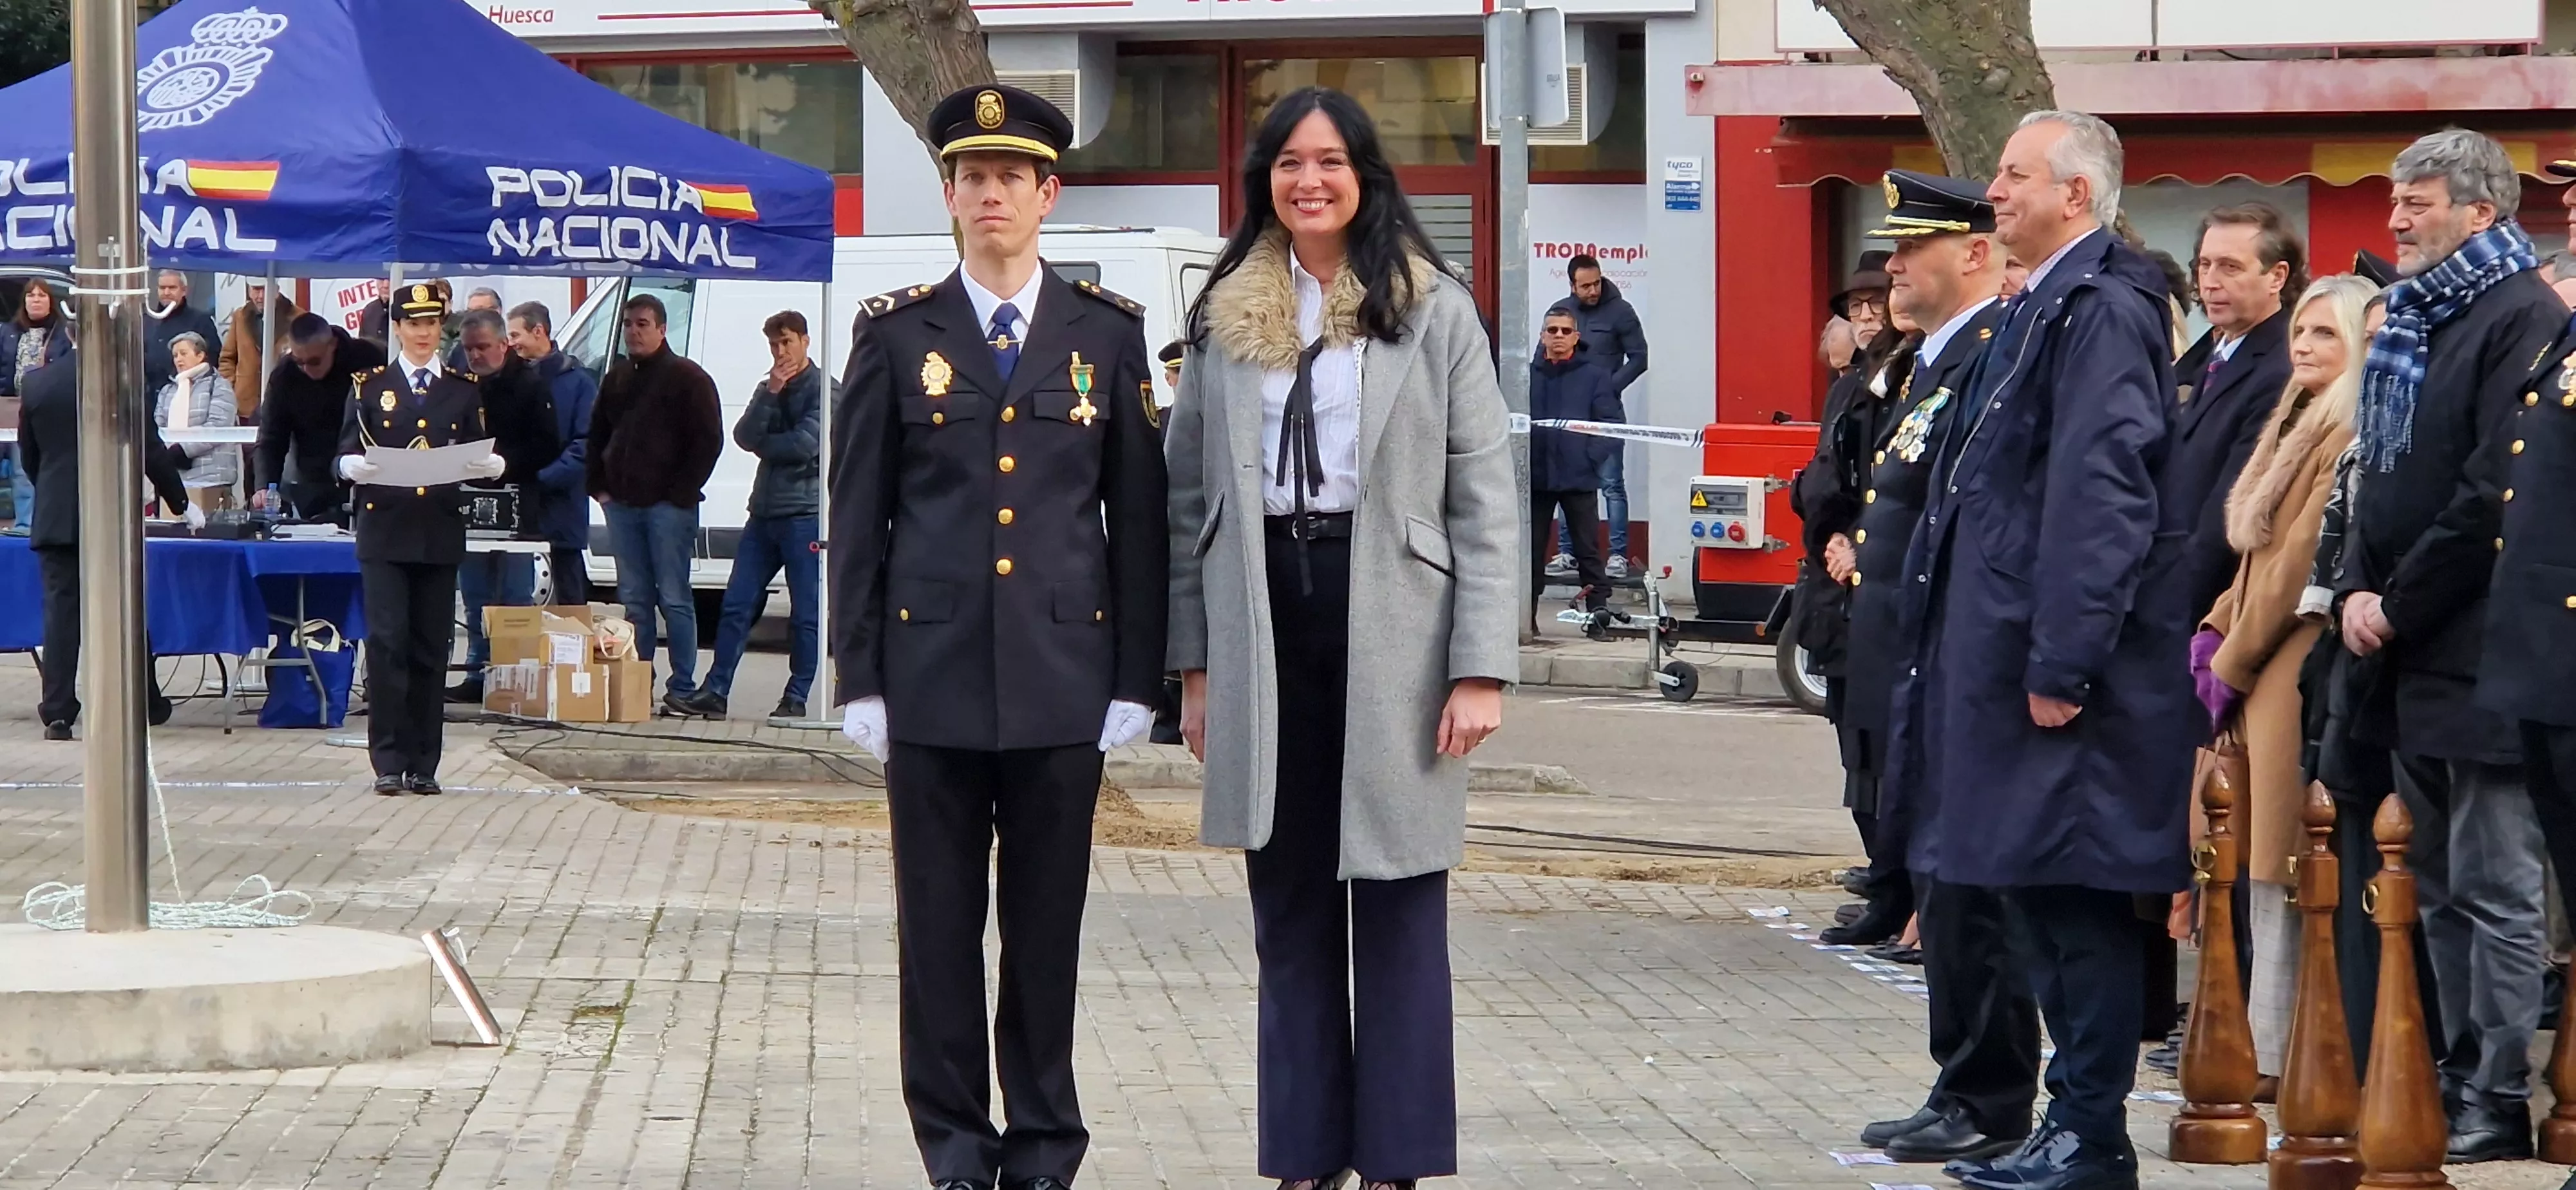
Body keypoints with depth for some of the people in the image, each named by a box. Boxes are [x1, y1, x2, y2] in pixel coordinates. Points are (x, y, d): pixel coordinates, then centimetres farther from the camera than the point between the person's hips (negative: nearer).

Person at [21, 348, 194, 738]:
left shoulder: (35, 383, 2)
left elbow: (28, 453, 11)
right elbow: (151, 451, -5)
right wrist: (182, 505, 7)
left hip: (55, 516, 2)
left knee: (61, 611, 1)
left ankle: (58, 712, -6)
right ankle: (145, 703, 18)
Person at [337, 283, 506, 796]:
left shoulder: (465, 391, 13)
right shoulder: (370, 387, 9)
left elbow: (481, 459, 11)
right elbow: (346, 456, 4)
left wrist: (491, 464, -13)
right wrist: (361, 467, -19)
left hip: (441, 534, 2)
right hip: (384, 530, -2)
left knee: (432, 648, 2)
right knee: (387, 642, -9)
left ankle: (423, 763, 8)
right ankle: (389, 762, -7)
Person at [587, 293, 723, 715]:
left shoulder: (687, 378, -2)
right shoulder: (617, 379, 17)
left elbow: (708, 440, -7)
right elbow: (598, 437, 23)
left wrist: (682, 493, -12)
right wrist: (598, 487, 10)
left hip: (669, 505, -6)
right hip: (622, 505, 6)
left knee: (674, 598, -6)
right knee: (633, 599, 7)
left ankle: (683, 688, -5)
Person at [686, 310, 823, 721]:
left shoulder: (822, 390, -4)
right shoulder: (768, 387, 17)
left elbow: (806, 444, -16)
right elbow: (745, 436, 3)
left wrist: (763, 444, -1)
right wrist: (770, 393, -8)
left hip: (804, 514, -6)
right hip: (764, 512, 6)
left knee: (806, 612, -1)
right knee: (737, 605, 3)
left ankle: (796, 698, 5)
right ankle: (715, 691, 5)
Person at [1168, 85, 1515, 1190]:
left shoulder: (1433, 312, 0)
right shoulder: (1224, 317, 9)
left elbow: (1486, 501, -3)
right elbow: (1189, 497, 10)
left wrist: (1481, 667, -10)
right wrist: (1194, 662, 5)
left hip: (1391, 627, -3)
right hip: (1264, 626, 3)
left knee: (1397, 911, 2)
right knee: (1290, 912, 8)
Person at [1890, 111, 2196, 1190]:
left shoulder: (2101, 310, -14)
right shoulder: (2043, 308, 17)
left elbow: (2103, 496, -21)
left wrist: (2061, 662, -22)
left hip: (2066, 662, -10)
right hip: (2006, 649, 10)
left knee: (2075, 896, -5)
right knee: (2038, 895, 12)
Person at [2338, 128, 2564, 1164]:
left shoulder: (2523, 320, -11)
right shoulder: (2414, 322, 16)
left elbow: (2494, 495, -18)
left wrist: (2402, 606, -13)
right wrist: (2359, 586, 3)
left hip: (2478, 652, -9)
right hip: (2414, 653, 9)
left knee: (2494, 886, -5)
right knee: (2440, 885, 12)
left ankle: (2502, 1100, -3)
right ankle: (2462, 1076, 18)